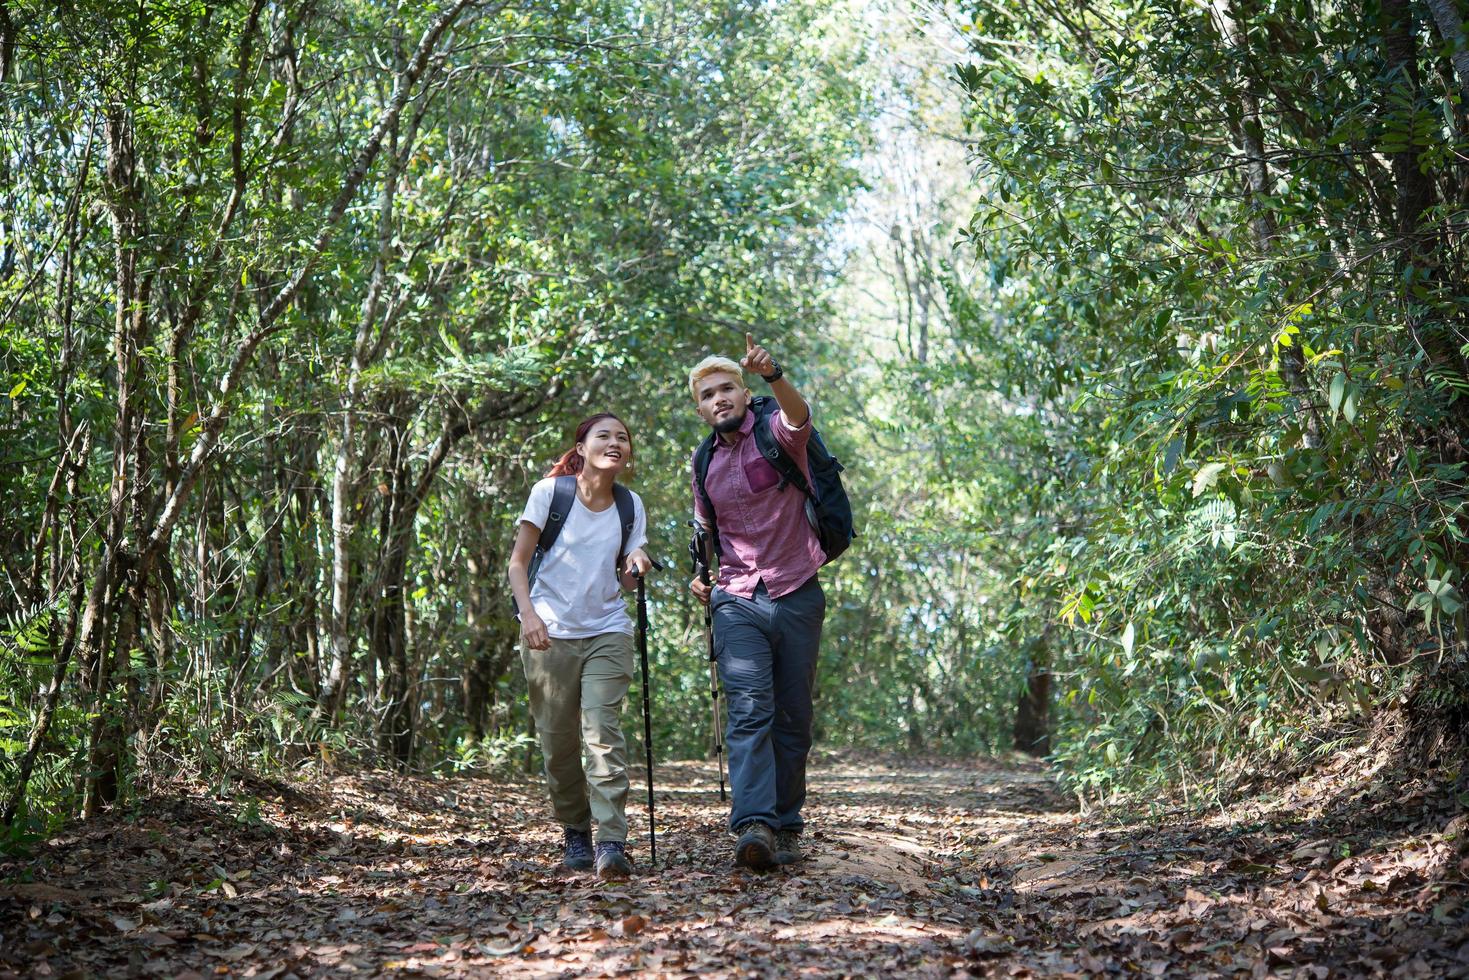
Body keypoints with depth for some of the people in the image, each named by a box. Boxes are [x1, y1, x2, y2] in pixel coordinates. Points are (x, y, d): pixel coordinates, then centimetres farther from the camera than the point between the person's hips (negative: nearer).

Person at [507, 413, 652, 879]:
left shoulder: (631, 505, 8)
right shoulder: (550, 492, -2)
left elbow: (625, 580, 13)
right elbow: (518, 563, 1)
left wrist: (636, 566, -10)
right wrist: (529, 614, -14)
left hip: (607, 633, 1)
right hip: (550, 633, -1)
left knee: (604, 731, -14)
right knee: (559, 740, 2)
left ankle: (612, 844, -18)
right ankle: (574, 833, 20)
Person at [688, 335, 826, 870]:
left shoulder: (777, 434, -2)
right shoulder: (705, 462, 13)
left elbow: (798, 414, -28)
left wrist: (773, 374, -49)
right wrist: (704, 576, 9)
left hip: (797, 598, -2)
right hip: (737, 602, 2)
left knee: (793, 718, 4)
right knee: (749, 713, -15)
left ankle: (785, 827, 14)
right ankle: (754, 825, -27)